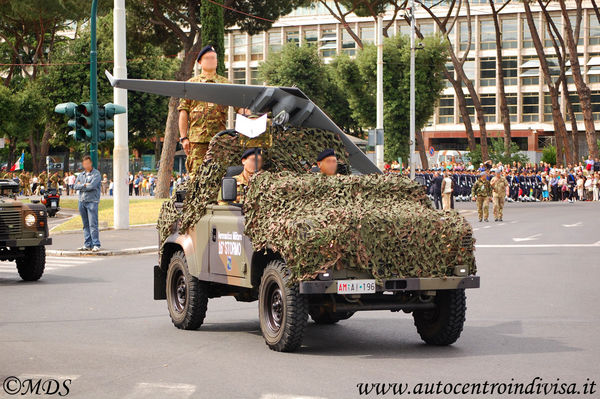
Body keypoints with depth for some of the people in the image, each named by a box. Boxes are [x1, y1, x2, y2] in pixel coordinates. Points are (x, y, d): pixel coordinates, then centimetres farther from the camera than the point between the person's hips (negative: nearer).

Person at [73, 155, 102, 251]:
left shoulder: (96, 174, -2)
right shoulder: (81, 174, 16)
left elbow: (92, 186, -15)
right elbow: (75, 186, 6)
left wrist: (81, 186, -3)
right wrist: (85, 185, -6)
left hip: (92, 201, -6)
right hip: (82, 201, 6)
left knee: (93, 224, -11)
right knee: (86, 224, 8)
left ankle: (96, 244, -9)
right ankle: (87, 244, 12)